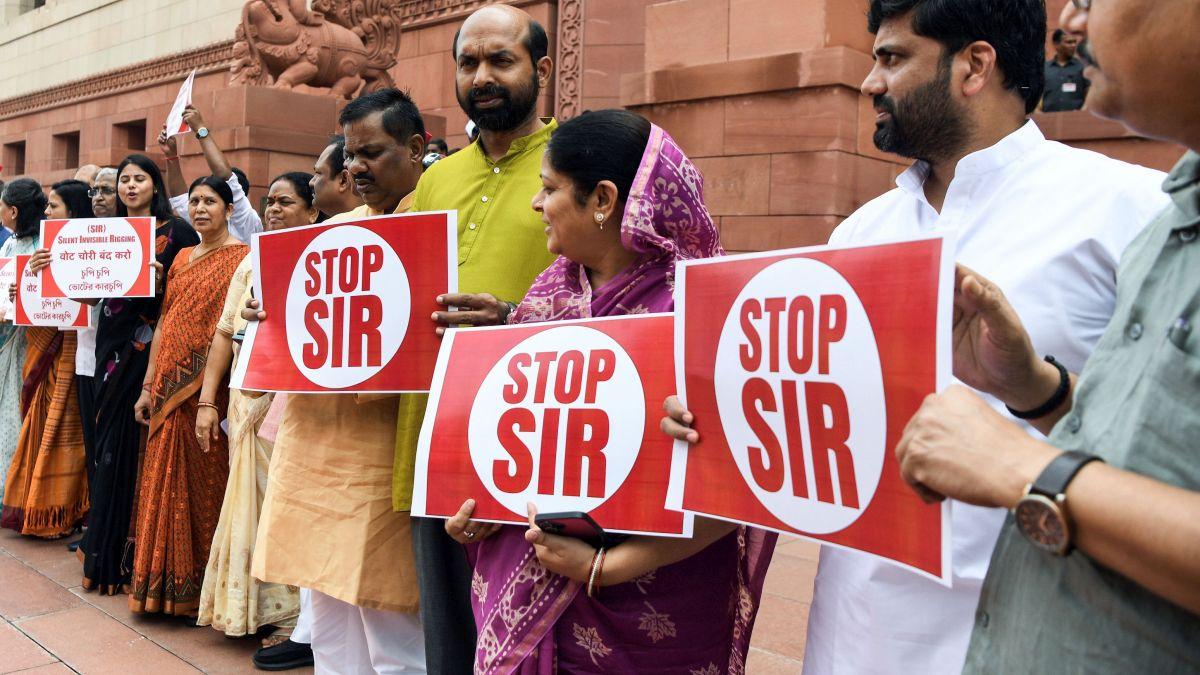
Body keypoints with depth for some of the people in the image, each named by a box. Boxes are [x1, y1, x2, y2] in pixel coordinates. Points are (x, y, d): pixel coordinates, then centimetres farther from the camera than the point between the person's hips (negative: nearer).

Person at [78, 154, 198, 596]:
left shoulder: (176, 231, -2)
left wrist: (159, 280, -24)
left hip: (150, 347, -5)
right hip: (113, 343, 6)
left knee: (133, 442, -3)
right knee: (110, 440, 8)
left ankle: (124, 551, 9)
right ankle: (106, 548, 20)